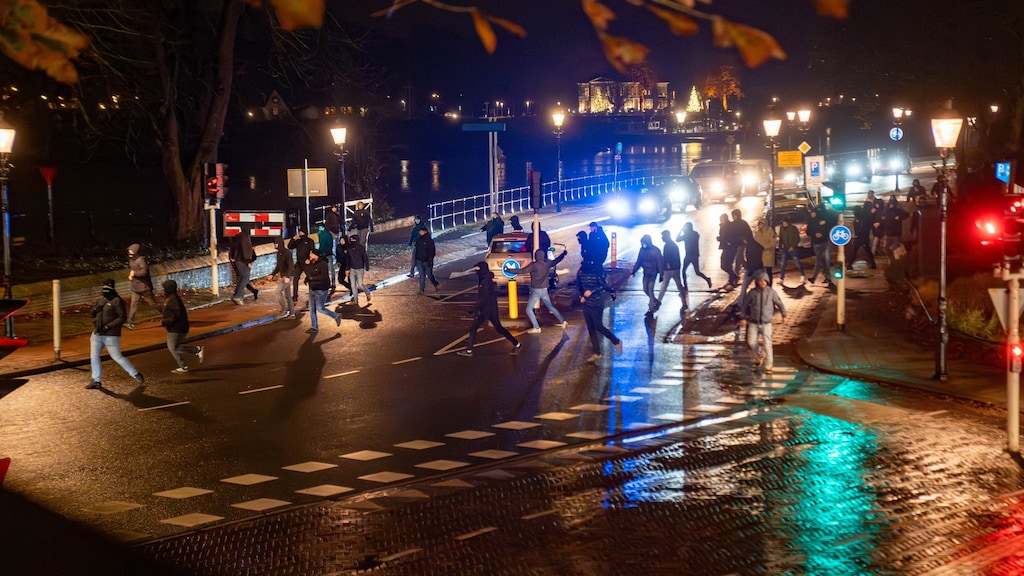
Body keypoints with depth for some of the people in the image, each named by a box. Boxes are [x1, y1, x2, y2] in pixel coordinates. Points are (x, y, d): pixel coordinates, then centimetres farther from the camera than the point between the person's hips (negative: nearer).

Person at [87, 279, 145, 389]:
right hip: (97, 334, 8)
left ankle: (136, 375, 11)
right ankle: (96, 381, 17)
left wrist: (108, 326, -22)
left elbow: (122, 317, -17)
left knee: (117, 357, -3)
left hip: (111, 335, -8)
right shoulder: (101, 300, 11)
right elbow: (94, 314, 21)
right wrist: (95, 309, -4)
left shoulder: (116, 301, -12)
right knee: (93, 356, 6)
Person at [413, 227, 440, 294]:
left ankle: (436, 284, 28)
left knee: (429, 275, 6)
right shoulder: (418, 240, 6)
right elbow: (416, 250, 14)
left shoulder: (429, 240, -11)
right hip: (419, 261, 5)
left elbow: (432, 252, -12)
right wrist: (415, 260, 13)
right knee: (422, 275, 4)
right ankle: (421, 290, 5)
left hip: (427, 261, -4)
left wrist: (430, 261, -17)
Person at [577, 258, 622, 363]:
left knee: (598, 327, 2)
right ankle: (597, 353, 21)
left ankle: (617, 342, 25)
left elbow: (604, 285, -17)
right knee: (590, 329, 11)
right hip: (586, 304, 6)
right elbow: (578, 284, 11)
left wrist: (592, 291, -26)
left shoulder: (598, 270, -18)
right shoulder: (582, 270, -2)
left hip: (596, 304, -6)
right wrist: (581, 295, -1)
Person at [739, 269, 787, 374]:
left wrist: (784, 315, -2)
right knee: (751, 342, -5)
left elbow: (779, 303, 3)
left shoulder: (771, 292, -6)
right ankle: (760, 356, 26)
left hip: (766, 323, -1)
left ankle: (768, 367, 0)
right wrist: (744, 318, -3)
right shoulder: (752, 292, -4)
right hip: (753, 322, 1)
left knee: (767, 344, -8)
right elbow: (746, 305, 5)